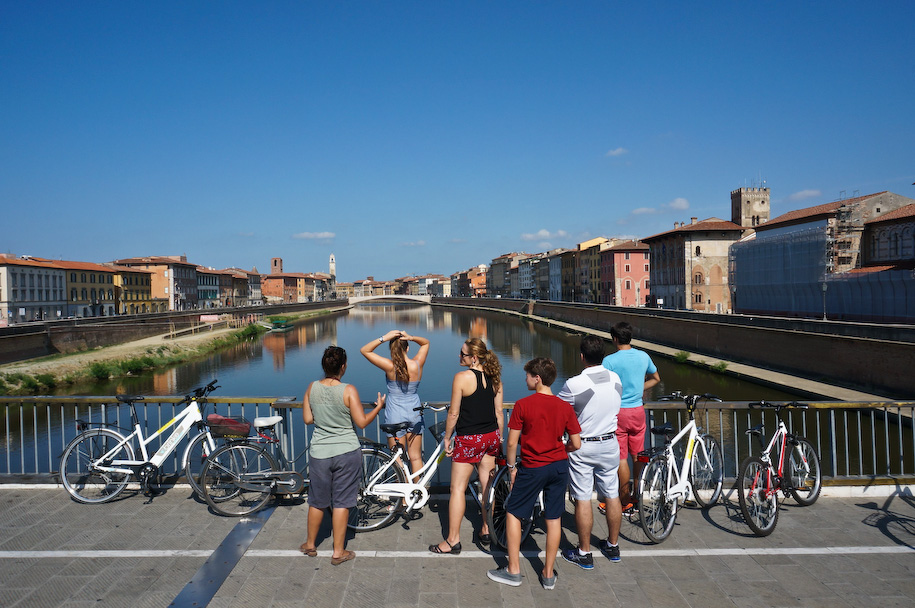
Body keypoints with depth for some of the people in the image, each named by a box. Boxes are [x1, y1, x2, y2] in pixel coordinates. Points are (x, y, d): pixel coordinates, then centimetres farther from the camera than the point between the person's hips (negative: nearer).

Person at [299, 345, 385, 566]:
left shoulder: (312, 388, -4)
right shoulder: (348, 390, -15)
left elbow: (307, 419, 4)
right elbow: (362, 422, -12)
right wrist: (378, 407, 4)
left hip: (319, 454, 3)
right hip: (346, 453, -3)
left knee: (317, 501, 19)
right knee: (341, 502, 8)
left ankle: (310, 544, 36)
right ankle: (338, 552, 17)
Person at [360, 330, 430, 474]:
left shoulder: (390, 366, -17)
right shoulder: (417, 364, -9)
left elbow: (364, 350, -10)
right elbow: (426, 343, 9)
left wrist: (384, 338, -19)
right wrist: (411, 338, -10)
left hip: (395, 415, -3)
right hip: (415, 414, 3)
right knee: (416, 457, 15)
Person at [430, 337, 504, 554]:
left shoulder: (462, 377, -16)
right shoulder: (494, 377, 2)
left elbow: (453, 413, -13)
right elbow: (499, 411, 7)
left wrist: (447, 438, -1)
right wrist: (499, 438, 17)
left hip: (468, 439, -6)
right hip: (491, 436, 7)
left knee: (458, 489, 3)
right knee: (488, 485, 17)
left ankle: (453, 540, 8)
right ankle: (487, 530, 29)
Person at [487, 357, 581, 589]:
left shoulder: (523, 405, -13)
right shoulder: (565, 407, -3)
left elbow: (512, 443, -12)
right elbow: (576, 444, 0)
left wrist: (512, 466, 3)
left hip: (532, 468, -4)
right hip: (559, 466, 4)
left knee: (513, 514, 12)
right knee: (554, 518, 13)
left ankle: (513, 570, 17)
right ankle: (548, 574, 22)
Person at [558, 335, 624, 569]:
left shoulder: (574, 384, -22)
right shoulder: (616, 379, -4)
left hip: (583, 446, -5)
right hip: (610, 443, 5)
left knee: (583, 499, 5)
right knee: (612, 496, 16)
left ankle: (584, 553, 14)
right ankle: (613, 546, 31)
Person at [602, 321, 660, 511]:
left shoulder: (610, 360, -15)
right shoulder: (644, 356, 3)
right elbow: (655, 378, 18)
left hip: (618, 412, -5)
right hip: (638, 411, 6)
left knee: (621, 458, 2)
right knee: (637, 456, 17)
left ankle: (625, 500, 9)